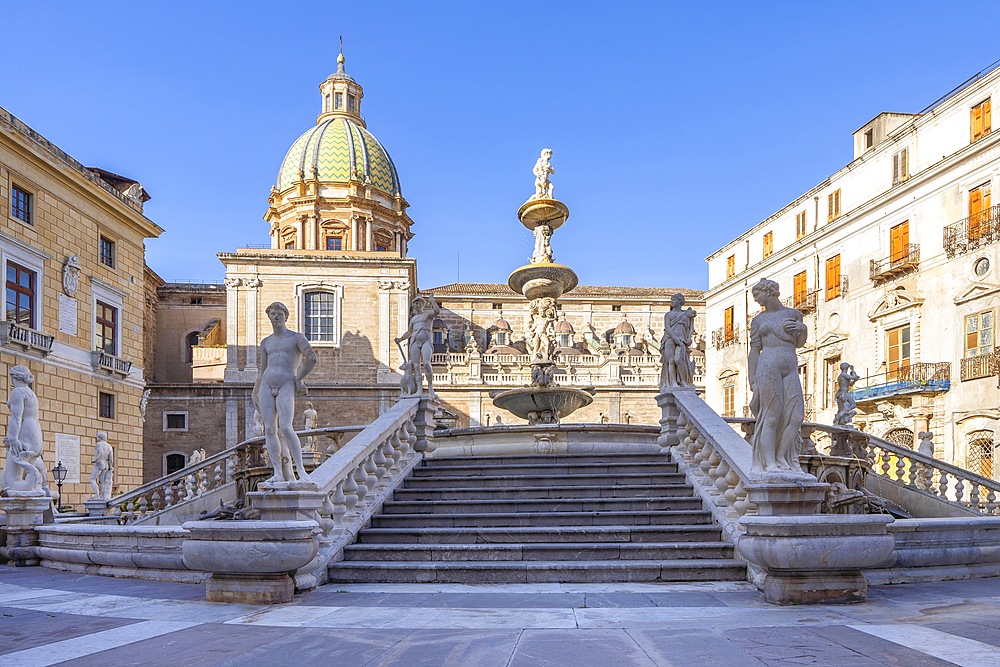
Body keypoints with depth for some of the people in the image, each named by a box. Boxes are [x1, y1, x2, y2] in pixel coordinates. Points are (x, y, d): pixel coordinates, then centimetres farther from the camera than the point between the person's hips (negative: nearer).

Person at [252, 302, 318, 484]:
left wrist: (298, 379, -3)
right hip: (267, 385, 5)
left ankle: (301, 470, -13)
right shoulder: (266, 342, 20)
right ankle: (278, 473, -2)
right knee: (269, 429, -5)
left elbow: (312, 358, -7)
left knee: (285, 428, -20)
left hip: (286, 386, -5)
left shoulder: (296, 337, 6)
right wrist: (255, 395, 18)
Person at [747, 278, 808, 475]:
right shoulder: (758, 320, 12)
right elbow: (754, 350, 7)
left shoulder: (793, 314, 17)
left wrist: (803, 328, 2)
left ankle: (780, 457, 4)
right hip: (768, 366, -3)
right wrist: (752, 379, -1)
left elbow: (799, 343, 24)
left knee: (797, 416, -6)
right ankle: (770, 463, -6)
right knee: (772, 416, -8)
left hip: (791, 369, 3)